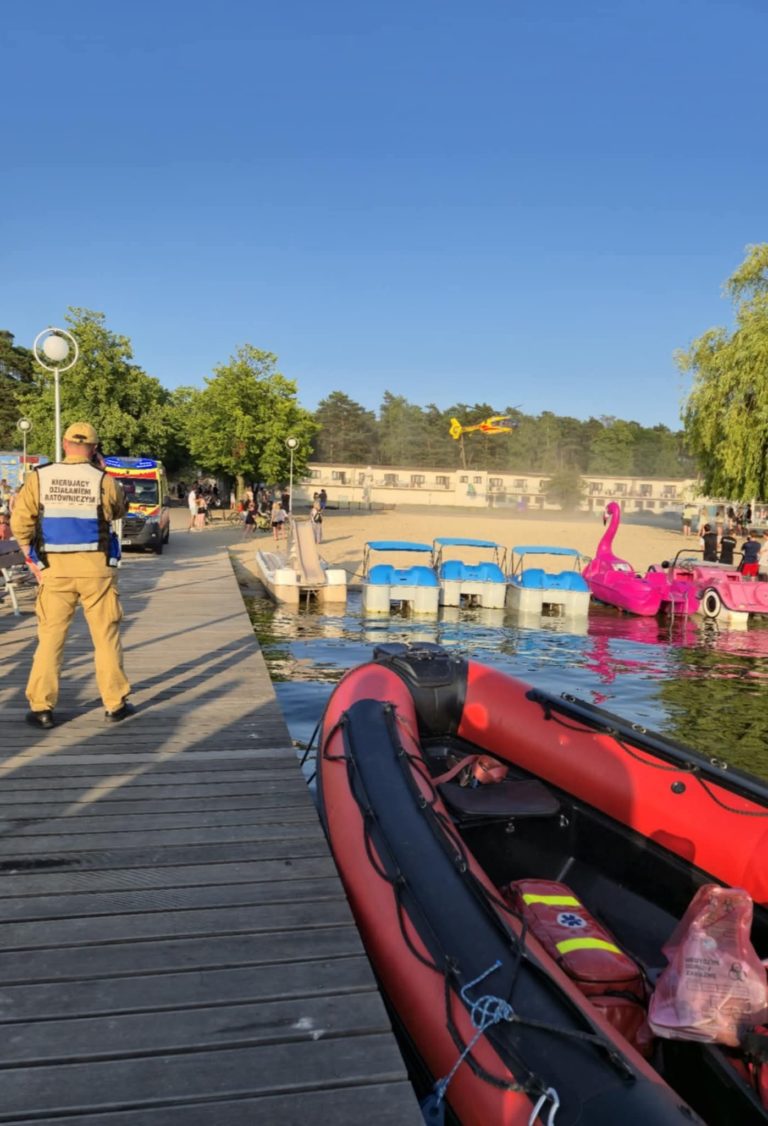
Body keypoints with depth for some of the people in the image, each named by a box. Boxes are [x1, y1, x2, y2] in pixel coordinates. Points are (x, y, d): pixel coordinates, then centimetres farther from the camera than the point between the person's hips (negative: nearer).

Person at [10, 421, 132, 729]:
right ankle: (115, 704, 14)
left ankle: (41, 708, 10)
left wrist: (31, 558, 6)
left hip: (54, 568, 1)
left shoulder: (38, 478, -1)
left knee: (50, 637, 8)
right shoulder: (103, 480, -6)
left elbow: (20, 522, -3)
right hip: (95, 567, -1)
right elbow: (119, 510, 13)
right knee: (106, 636, 8)